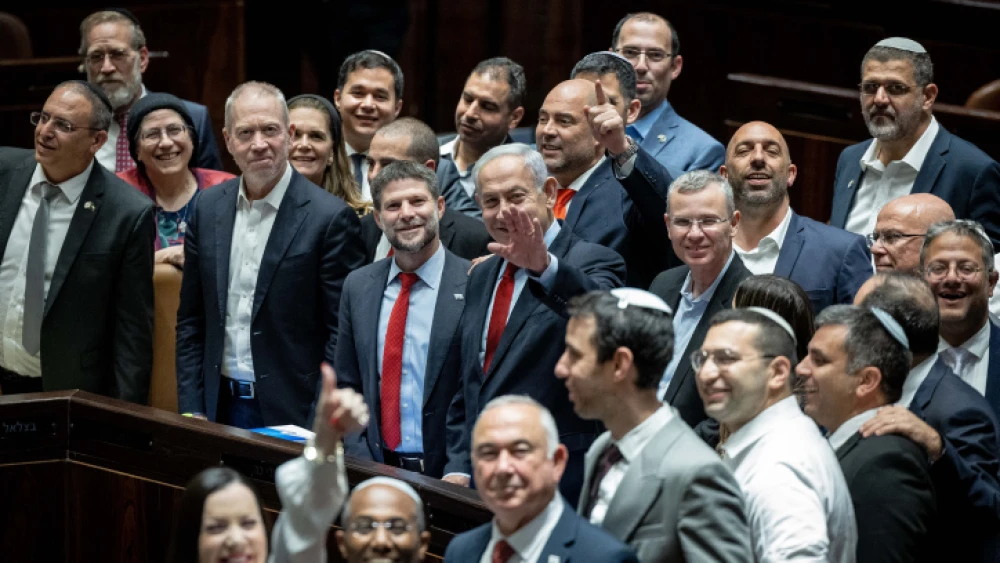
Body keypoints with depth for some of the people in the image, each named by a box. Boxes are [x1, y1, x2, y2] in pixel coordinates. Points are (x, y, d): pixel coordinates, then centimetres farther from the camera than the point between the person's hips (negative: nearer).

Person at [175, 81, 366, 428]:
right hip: (221, 409, 5)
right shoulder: (208, 208, 8)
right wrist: (191, 412, 4)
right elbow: (191, 322, 12)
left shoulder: (330, 218, -9)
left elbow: (343, 334, -10)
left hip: (292, 414, -4)